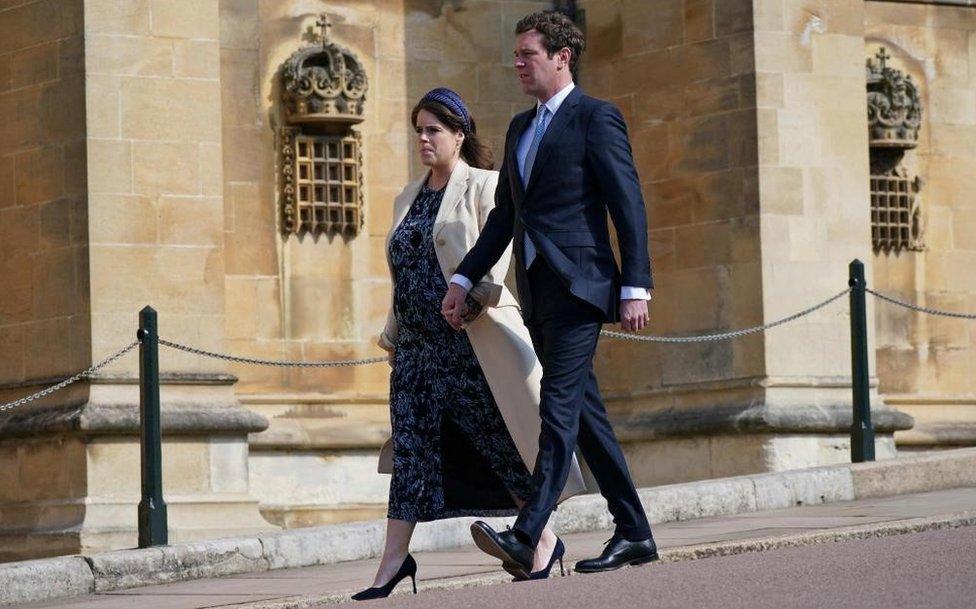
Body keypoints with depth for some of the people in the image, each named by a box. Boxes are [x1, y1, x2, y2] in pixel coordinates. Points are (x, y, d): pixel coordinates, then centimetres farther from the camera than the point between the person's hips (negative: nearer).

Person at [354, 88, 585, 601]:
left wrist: (475, 294, -28)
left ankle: (544, 539, 13)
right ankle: (394, 559, -3)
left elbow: (496, 251, -12)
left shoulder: (483, 186, 0)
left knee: (501, 441, -1)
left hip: (472, 341, -6)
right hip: (417, 344, 6)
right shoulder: (408, 199, 20)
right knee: (411, 444, -1)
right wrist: (391, 334, 18)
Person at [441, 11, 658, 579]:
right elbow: (504, 215, 22)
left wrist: (635, 287, -15)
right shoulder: (521, 127, 19)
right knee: (584, 414, 9)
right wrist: (464, 280, 14)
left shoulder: (596, 118, -5)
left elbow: (629, 206, -9)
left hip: (578, 285, -9)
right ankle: (634, 534, 16)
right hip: (537, 291, 9)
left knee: (559, 409, -15)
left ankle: (525, 539, -25)